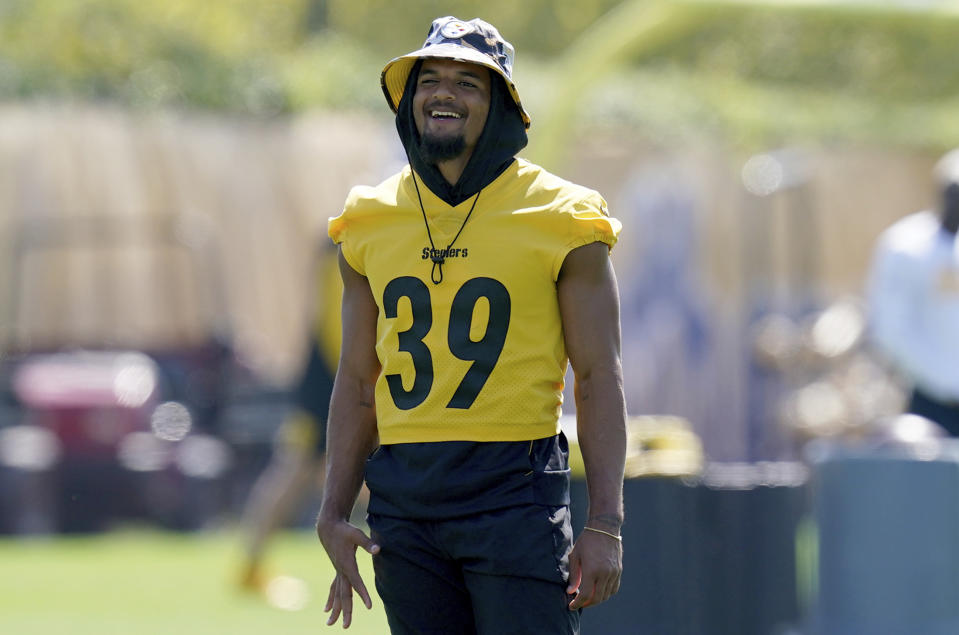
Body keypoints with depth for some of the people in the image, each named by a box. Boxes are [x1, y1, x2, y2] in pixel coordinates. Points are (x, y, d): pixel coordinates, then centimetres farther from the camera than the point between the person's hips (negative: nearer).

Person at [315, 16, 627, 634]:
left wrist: (605, 525, -9)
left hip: (515, 490, -4)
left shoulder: (561, 220, -1)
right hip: (404, 499, 4)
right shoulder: (372, 223, 11)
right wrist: (334, 514, 8)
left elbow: (599, 377, -2)